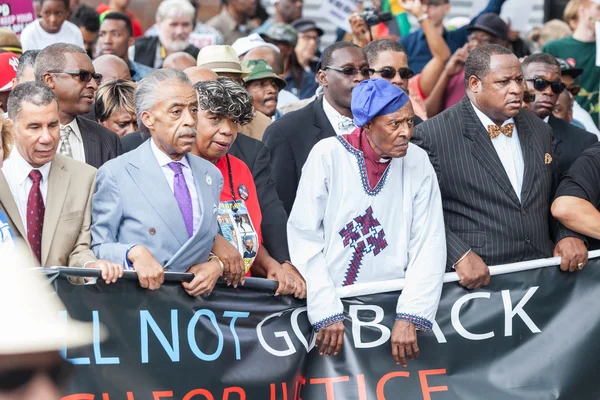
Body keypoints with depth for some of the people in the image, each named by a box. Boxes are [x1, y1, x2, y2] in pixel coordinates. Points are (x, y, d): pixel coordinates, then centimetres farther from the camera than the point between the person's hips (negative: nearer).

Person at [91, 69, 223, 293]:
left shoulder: (212, 175, 18)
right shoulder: (115, 174, 1)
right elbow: (97, 247, -1)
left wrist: (217, 265, 1)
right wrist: (133, 252, -19)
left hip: (200, 300, 5)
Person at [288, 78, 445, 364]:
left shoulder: (418, 163, 1)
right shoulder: (328, 155, -5)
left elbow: (429, 245, -2)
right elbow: (304, 237, -6)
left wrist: (408, 319, -12)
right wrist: (327, 314, -12)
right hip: (331, 303, -1)